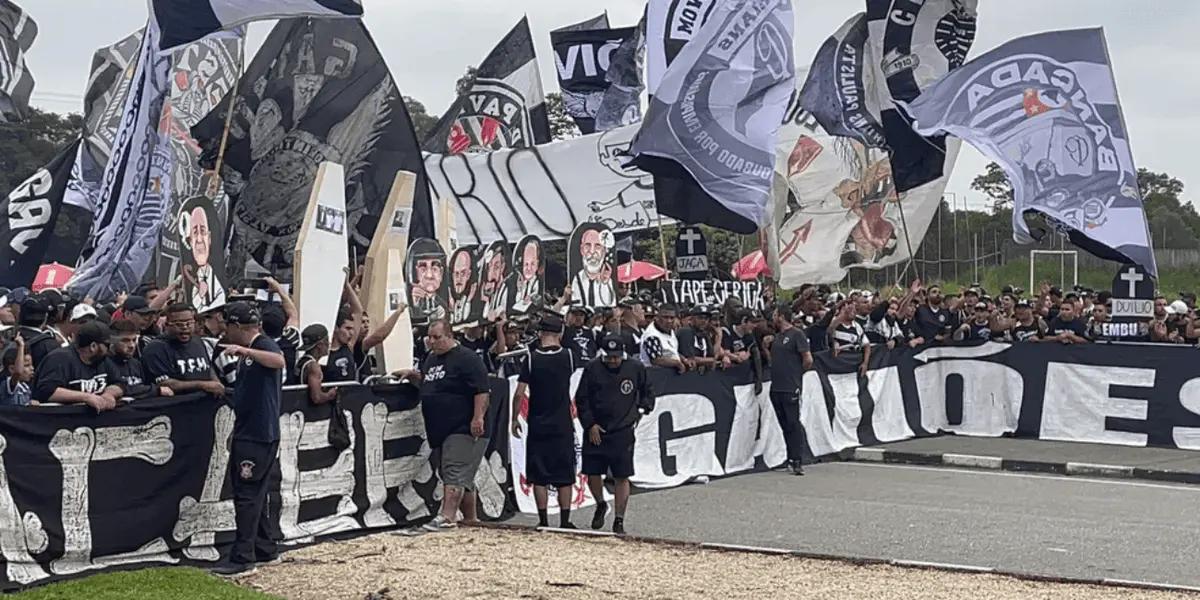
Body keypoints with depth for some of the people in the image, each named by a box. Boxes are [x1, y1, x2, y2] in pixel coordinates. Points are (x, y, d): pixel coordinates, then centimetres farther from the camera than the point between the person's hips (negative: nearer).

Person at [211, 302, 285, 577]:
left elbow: (279, 361, -36)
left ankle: (243, 559, -7)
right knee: (253, 494, 16)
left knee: (247, 495, -9)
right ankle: (265, 549, 25)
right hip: (246, 434, 10)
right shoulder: (248, 352, 17)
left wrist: (243, 350, -41)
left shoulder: (264, 345, -12)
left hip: (260, 436, -10)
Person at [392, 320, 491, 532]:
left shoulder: (466, 359, -11)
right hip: (441, 430, 9)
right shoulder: (431, 359, 17)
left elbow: (482, 391, -18)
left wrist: (478, 418, -26)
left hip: (464, 429, -9)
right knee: (463, 477, 13)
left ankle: (447, 517, -23)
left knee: (454, 473, -16)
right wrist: (412, 374, 18)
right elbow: (428, 382, 36)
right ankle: (470, 520, 19)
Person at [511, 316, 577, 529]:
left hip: (537, 425, -1)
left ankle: (543, 521, 7)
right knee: (564, 476, 7)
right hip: (563, 425, 1)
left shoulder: (531, 358, -7)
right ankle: (565, 521, 8)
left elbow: (520, 393, -8)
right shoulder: (568, 356, -3)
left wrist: (515, 419, 3)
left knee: (539, 476, 6)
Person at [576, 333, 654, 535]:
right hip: (595, 431, 1)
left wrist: (641, 410, 5)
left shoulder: (636, 369, 1)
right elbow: (581, 399, 3)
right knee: (592, 474, 4)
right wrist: (590, 424, -3)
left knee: (621, 477, 0)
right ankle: (601, 505, 34)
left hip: (623, 432, -1)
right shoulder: (592, 369, -2)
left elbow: (647, 392, 17)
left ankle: (619, 520, 11)